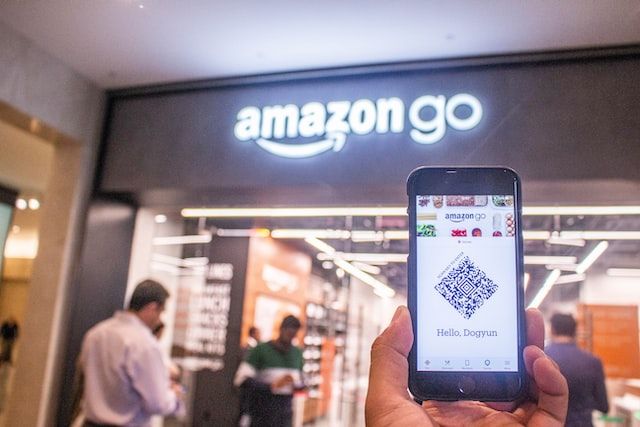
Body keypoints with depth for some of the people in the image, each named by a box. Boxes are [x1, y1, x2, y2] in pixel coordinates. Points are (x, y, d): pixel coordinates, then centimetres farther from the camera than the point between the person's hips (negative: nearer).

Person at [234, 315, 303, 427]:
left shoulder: (297, 353, 8)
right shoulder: (261, 350, -6)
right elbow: (242, 380, -13)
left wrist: (296, 383, -6)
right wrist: (272, 385, -23)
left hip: (285, 414, 4)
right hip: (263, 414, -4)